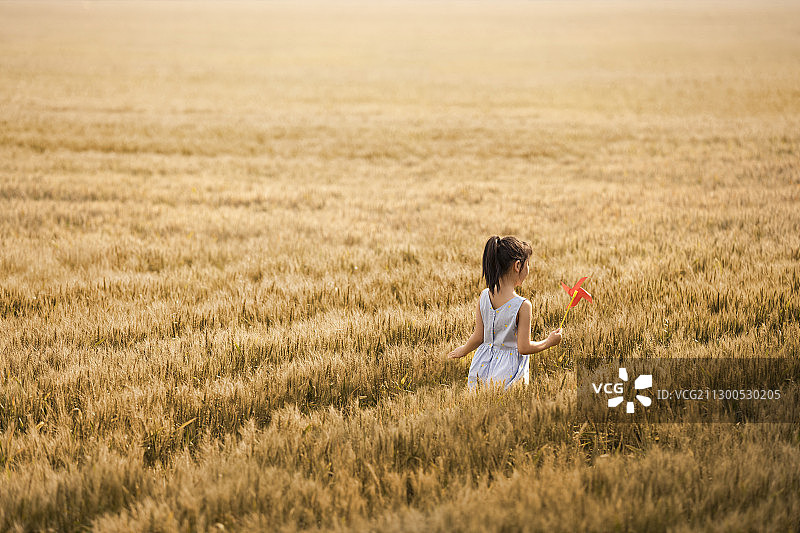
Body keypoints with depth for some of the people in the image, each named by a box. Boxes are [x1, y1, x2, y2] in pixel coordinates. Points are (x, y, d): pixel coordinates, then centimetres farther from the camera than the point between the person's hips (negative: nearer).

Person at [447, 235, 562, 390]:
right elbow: (524, 348, -11)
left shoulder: (484, 297, 0)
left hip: (483, 367, 6)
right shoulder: (523, 306, -15)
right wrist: (549, 342, 5)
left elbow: (478, 337, 5)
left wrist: (464, 350, 25)